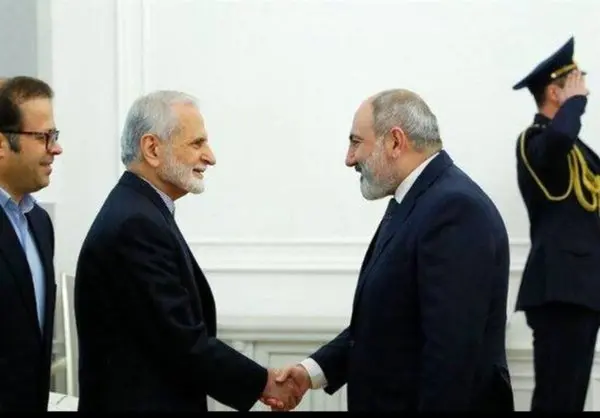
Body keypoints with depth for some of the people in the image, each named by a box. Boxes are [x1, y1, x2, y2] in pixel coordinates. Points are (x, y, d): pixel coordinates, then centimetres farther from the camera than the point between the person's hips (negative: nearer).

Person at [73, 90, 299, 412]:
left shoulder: (139, 213, 10)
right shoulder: (135, 224, -20)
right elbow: (185, 343, -21)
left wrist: (255, 381, 4)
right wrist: (263, 383, -10)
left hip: (155, 399, 10)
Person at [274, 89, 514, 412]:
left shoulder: (455, 208, -20)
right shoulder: (413, 202, 12)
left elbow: (453, 348, -25)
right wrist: (314, 370, 4)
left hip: (442, 402, -9)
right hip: (396, 401, 9)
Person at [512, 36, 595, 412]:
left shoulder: (571, 146, 20)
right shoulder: (535, 140, -9)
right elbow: (559, 136, -32)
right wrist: (576, 100, -14)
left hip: (580, 283, 9)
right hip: (560, 286, -9)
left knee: (571, 395, 11)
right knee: (556, 396, -11)